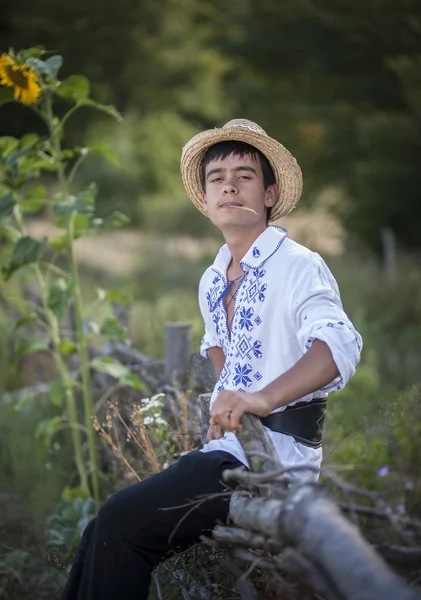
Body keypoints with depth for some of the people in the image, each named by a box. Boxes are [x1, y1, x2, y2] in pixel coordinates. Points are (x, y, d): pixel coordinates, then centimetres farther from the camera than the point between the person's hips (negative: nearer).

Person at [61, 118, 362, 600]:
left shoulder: (299, 267, -11)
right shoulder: (212, 281, 15)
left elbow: (339, 343, -30)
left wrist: (262, 398, -45)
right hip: (225, 450, 8)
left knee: (121, 522, -19)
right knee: (105, 530, -2)